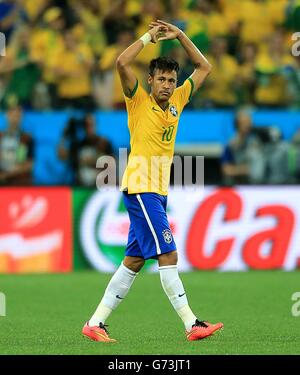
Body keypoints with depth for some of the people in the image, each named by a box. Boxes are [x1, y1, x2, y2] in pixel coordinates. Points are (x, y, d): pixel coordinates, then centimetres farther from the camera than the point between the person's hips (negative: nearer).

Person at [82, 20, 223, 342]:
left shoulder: (177, 101, 12)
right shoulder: (139, 101, -5)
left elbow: (204, 68, 20)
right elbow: (122, 63, -20)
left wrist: (180, 36, 10)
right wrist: (148, 37, -12)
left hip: (158, 191, 7)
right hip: (139, 188, -7)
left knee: (134, 261, 7)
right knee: (167, 254, -12)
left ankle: (96, 323, 11)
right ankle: (191, 324, -14)